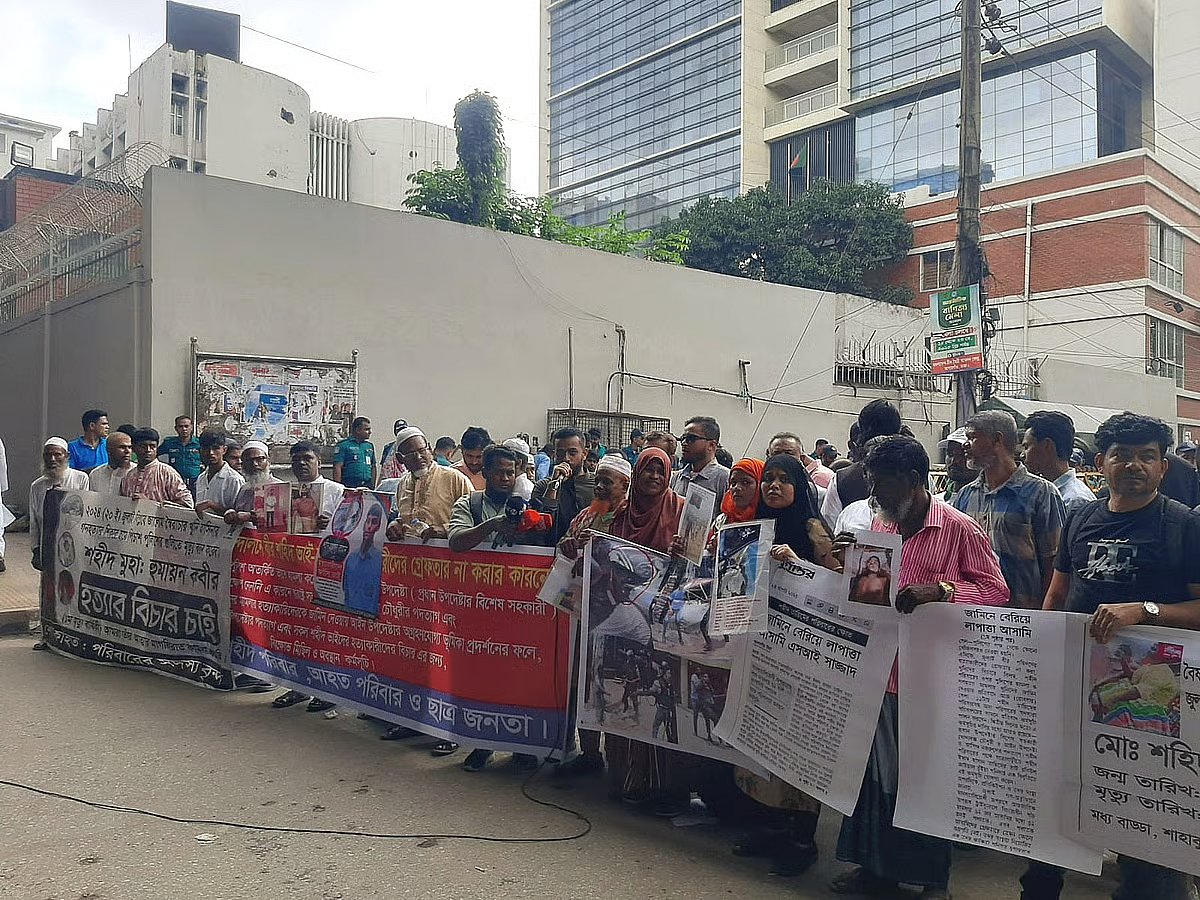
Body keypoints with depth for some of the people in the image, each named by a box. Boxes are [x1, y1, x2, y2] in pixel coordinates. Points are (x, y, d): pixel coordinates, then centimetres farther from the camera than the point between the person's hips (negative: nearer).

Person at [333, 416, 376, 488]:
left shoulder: (370, 446, 17)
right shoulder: (343, 445, -1)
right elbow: (337, 468, -7)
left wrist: (373, 487, 12)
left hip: (367, 488, 5)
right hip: (349, 487, -5)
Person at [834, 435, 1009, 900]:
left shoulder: (959, 528, -8)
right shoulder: (880, 523, 12)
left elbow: (996, 589, -10)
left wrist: (940, 590, -24)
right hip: (882, 667, 6)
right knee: (878, 770, 13)